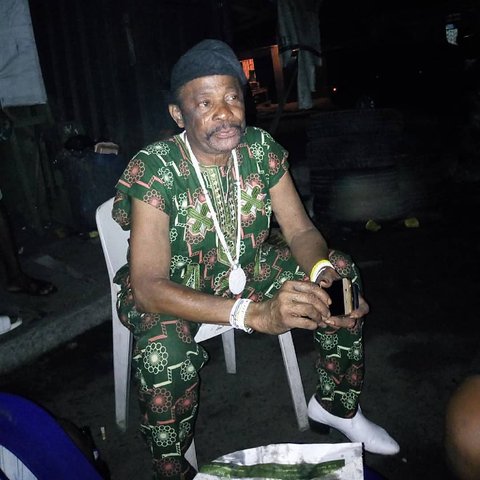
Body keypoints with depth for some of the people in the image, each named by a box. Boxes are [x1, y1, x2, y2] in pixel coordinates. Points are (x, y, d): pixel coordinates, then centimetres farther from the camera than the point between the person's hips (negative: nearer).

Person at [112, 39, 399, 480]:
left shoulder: (261, 148, -13)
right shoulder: (153, 170, -27)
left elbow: (301, 231, -8)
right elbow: (149, 286, -33)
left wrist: (322, 273, -33)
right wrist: (254, 313, -45)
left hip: (247, 269, 5)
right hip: (172, 287, -4)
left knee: (342, 273, -9)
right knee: (164, 352, -35)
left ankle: (336, 405, 12)